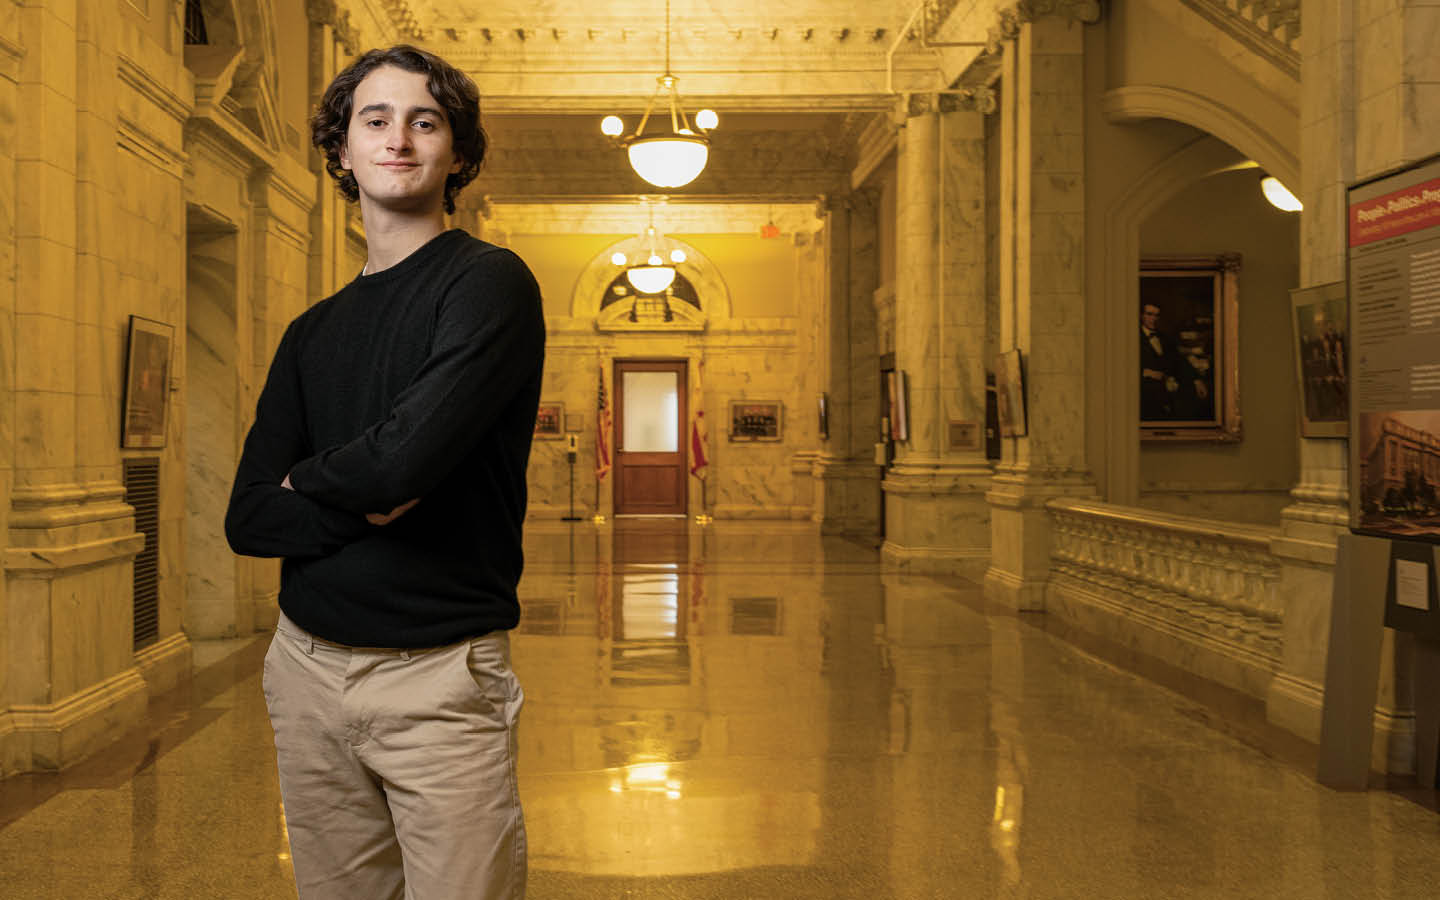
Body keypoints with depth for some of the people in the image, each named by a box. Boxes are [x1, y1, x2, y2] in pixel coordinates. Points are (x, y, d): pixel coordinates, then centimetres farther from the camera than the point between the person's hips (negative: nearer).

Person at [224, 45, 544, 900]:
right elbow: (248, 518, 5)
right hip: (308, 666, 6)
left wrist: (307, 481, -2)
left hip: (442, 677, -6)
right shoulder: (314, 331, 11)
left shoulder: (489, 283, -8)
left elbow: (405, 456, -22)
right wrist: (361, 502, -12)